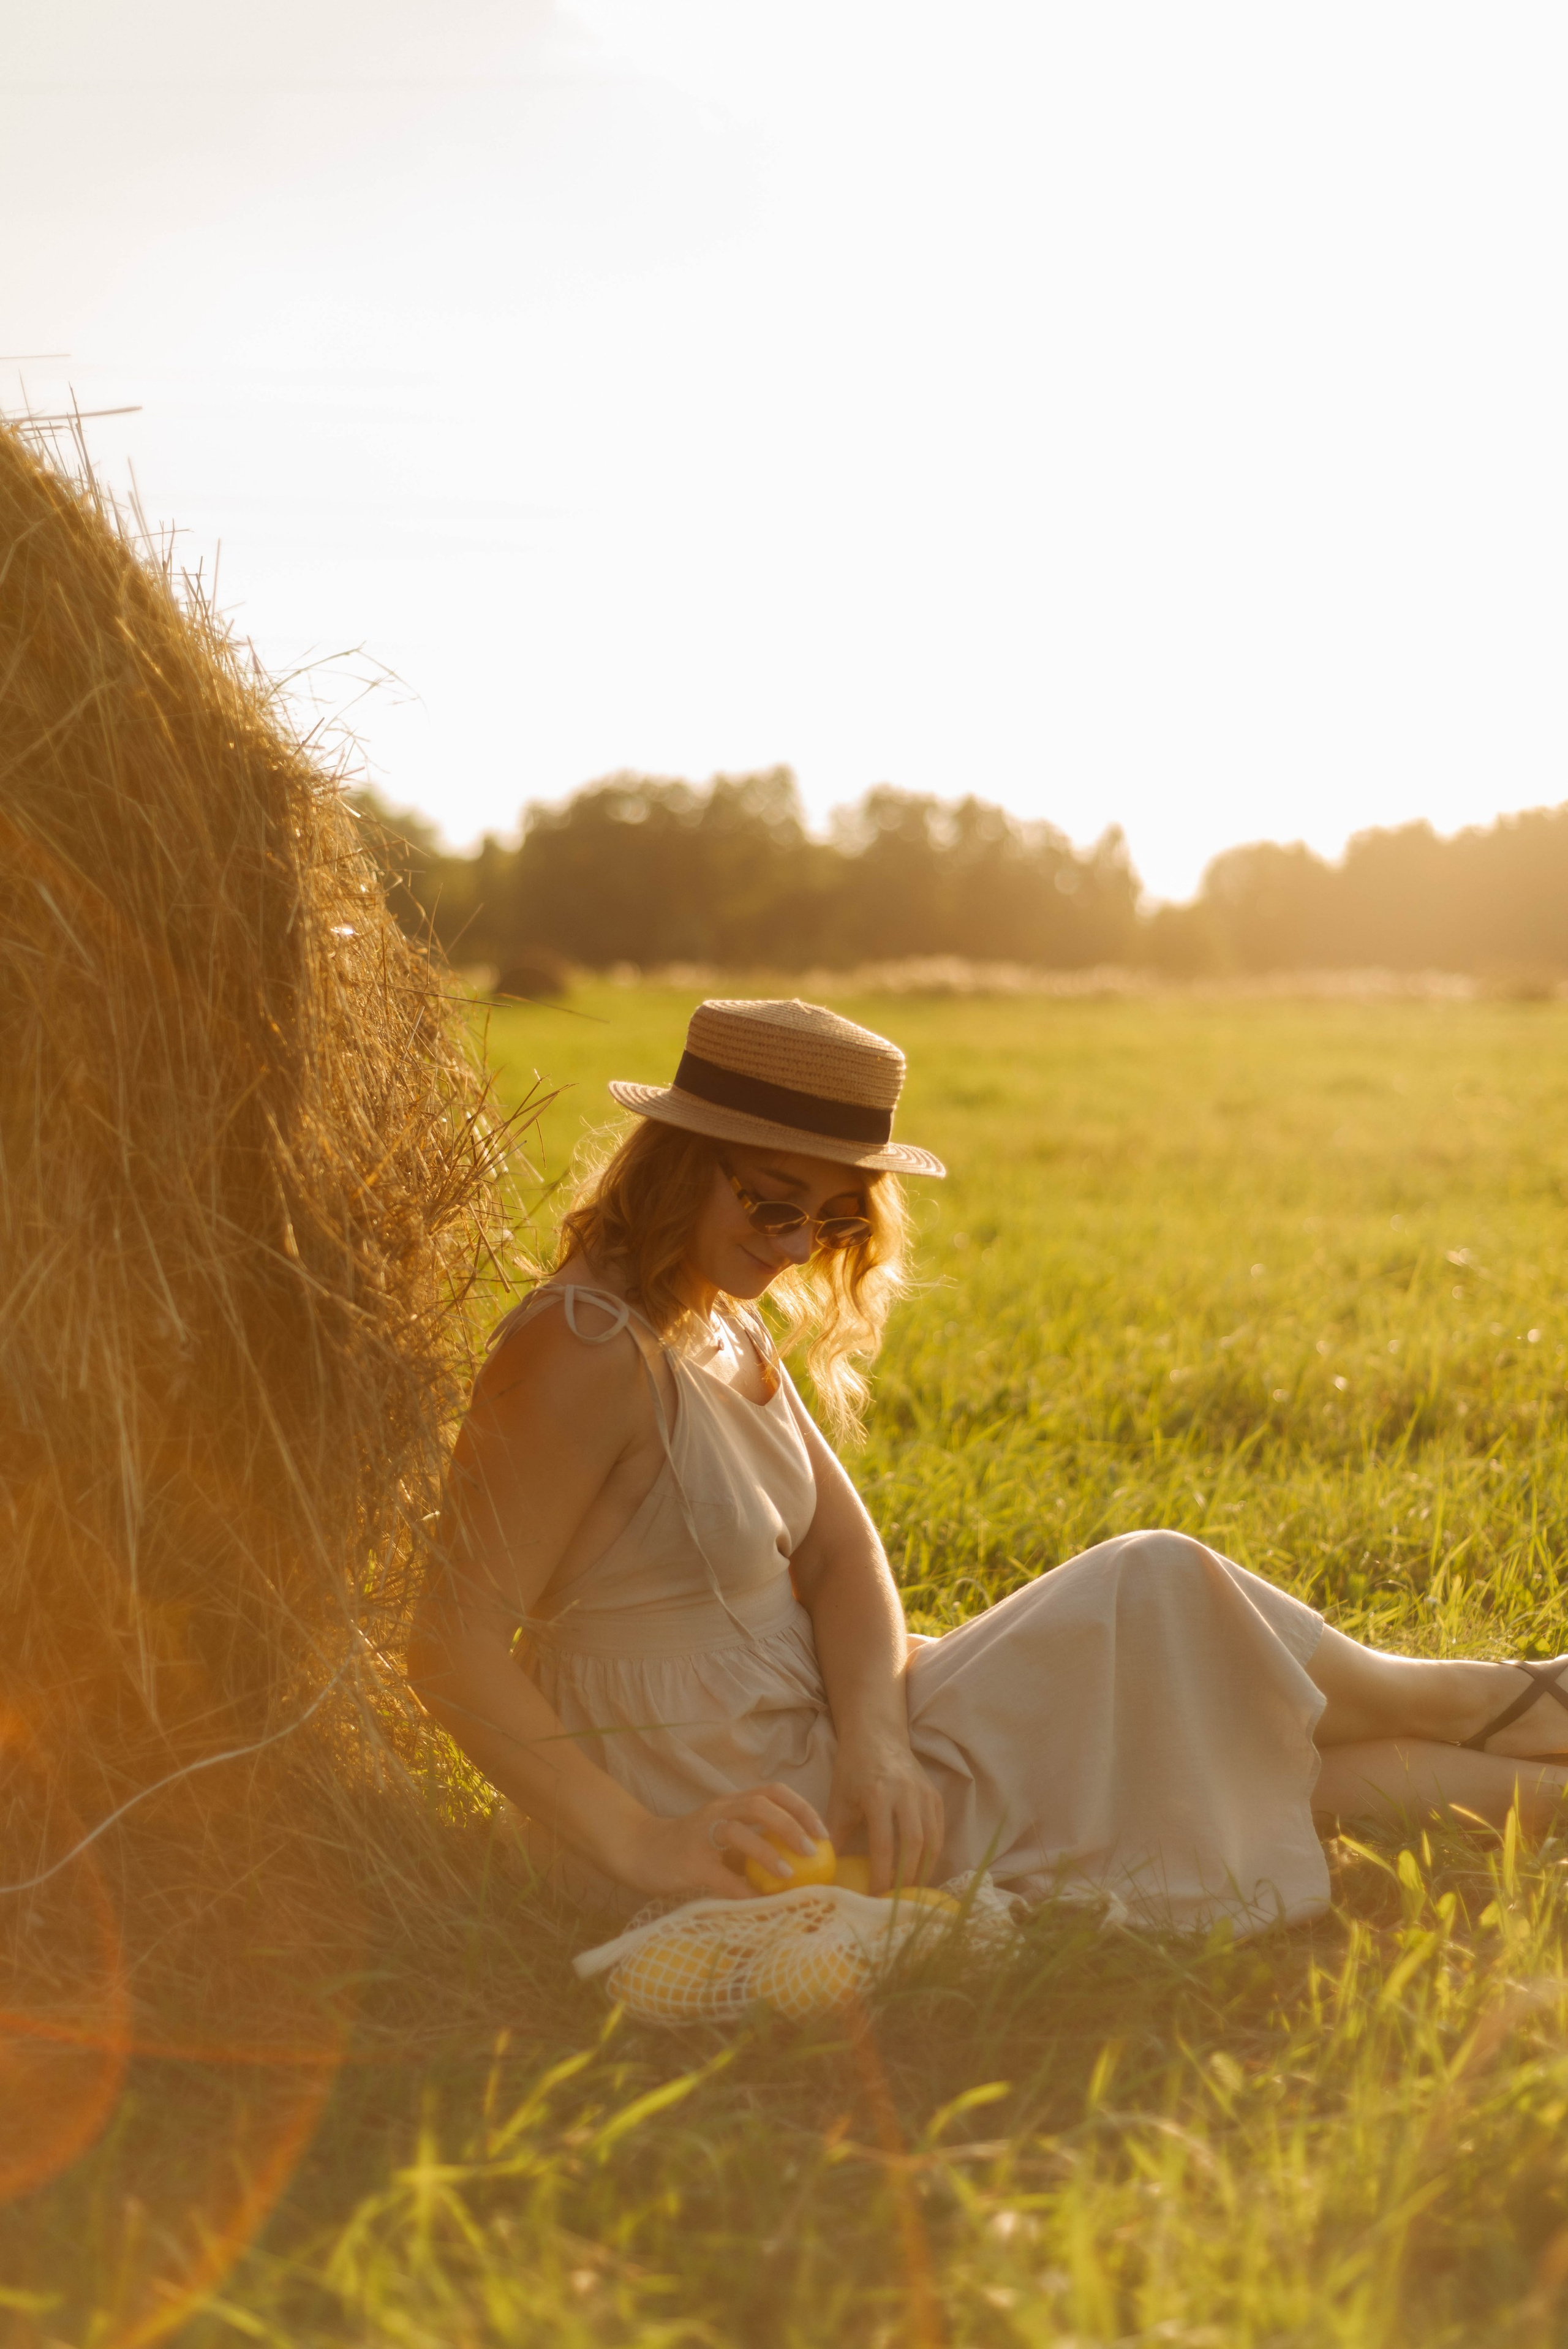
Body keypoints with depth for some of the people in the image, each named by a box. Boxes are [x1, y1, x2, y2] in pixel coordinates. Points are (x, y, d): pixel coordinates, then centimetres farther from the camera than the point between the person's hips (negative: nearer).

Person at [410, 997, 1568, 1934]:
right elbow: (452, 1646, -24)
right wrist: (641, 1846, -30)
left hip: (805, 1736, 9)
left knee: (1229, 1749, 7)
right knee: (1154, 1596, -7)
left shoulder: (725, 1332, 9)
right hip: (722, 1818, -9)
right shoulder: (584, 1352, -21)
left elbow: (842, 1557, 1)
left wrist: (871, 1738, -20)